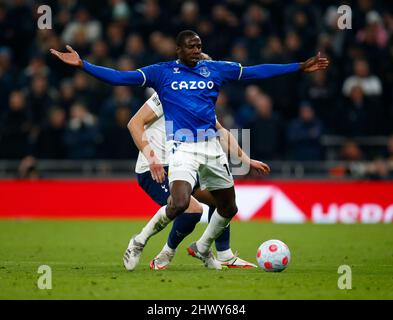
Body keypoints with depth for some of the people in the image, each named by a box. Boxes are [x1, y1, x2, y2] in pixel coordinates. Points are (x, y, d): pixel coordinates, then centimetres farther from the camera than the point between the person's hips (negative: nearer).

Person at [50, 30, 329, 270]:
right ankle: (138, 244, -3)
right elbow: (120, 78, -2)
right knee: (179, 203, -26)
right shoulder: (162, 72, 2)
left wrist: (300, 67, 12)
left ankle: (202, 248, 40)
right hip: (182, 147, -5)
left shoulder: (216, 69, 10)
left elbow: (255, 72, 13)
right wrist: (82, 64, -12)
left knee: (229, 208, 13)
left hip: (212, 146, 5)